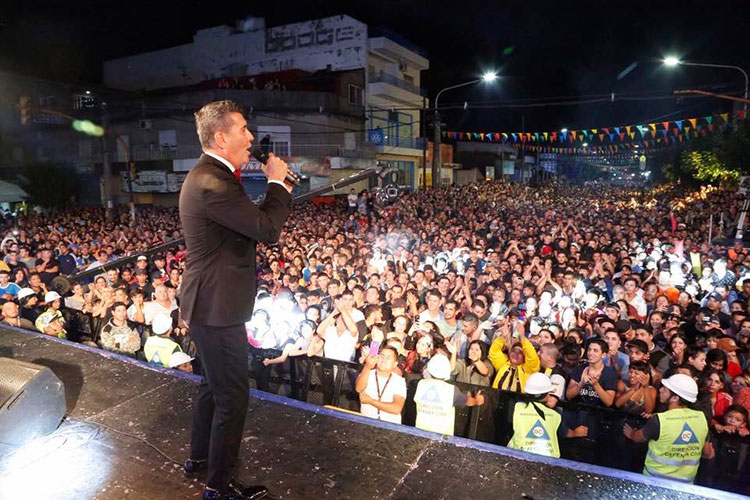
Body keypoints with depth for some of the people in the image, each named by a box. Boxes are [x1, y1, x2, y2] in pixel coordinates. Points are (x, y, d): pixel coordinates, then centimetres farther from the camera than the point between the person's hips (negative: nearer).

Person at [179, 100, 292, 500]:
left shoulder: (209, 176, 11)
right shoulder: (212, 184, -24)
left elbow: (251, 221, 13)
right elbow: (268, 230, -25)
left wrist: (278, 188, 4)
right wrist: (277, 182, -12)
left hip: (210, 302, 11)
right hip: (218, 306, -11)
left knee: (214, 383, 26)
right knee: (232, 395, 3)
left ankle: (199, 455, 46)